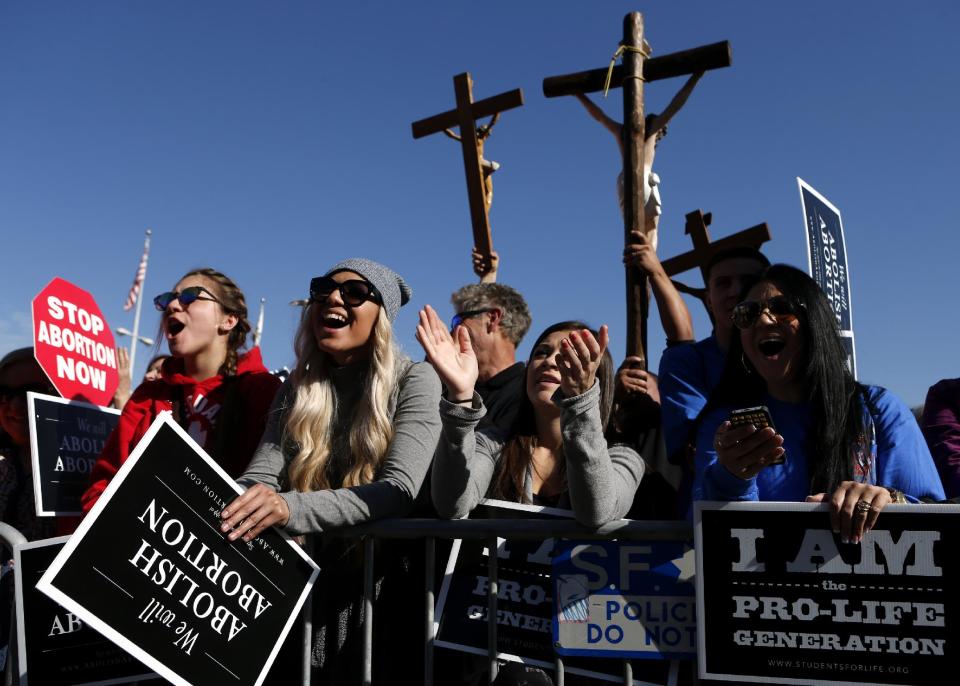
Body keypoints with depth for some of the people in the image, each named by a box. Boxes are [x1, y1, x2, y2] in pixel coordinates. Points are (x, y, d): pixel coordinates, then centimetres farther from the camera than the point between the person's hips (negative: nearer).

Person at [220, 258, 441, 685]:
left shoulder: (414, 380, -7)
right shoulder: (299, 387, 8)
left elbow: (400, 489, -20)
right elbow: (260, 476, -3)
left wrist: (291, 508, -34)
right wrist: (230, 510, -26)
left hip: (380, 576, -3)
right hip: (308, 569, 4)